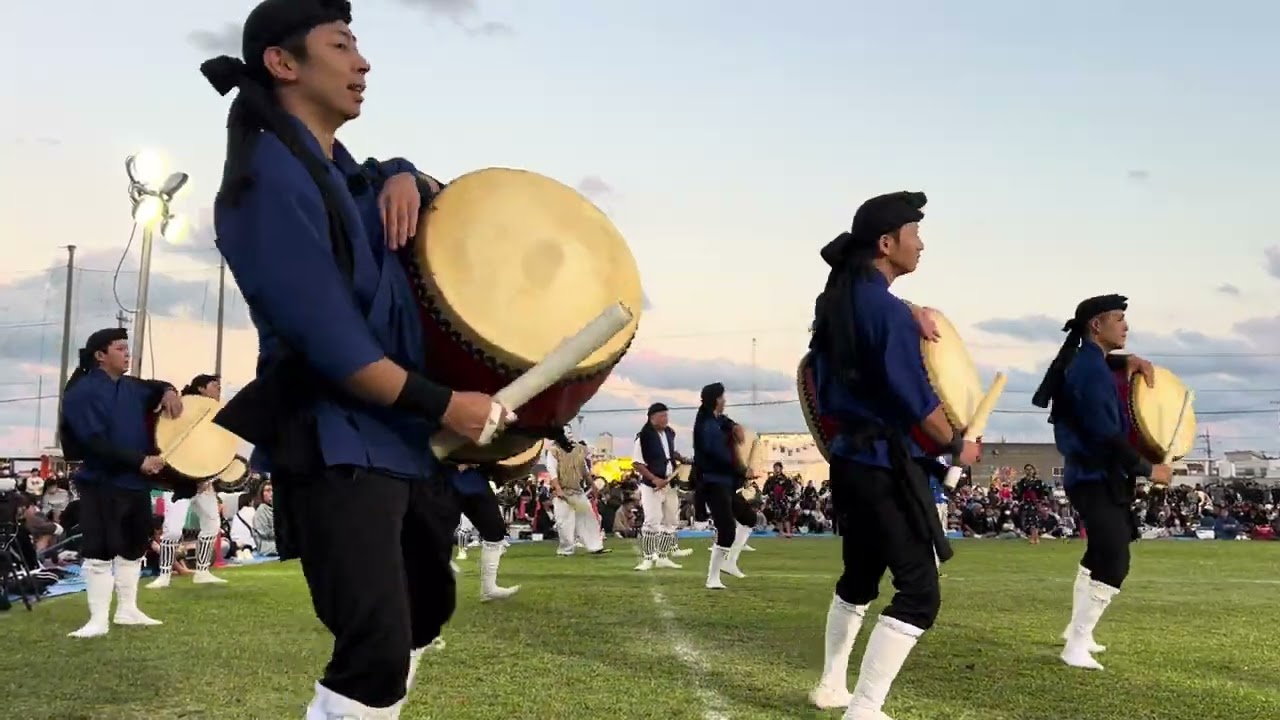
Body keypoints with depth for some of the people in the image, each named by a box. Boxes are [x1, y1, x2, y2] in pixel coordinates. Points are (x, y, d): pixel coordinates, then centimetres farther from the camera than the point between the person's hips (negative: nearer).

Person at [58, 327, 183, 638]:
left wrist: (168, 392, 5)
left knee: (133, 548, 14)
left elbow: (155, 388, 32)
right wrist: (139, 460, -24)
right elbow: (95, 441, -21)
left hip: (137, 483, 8)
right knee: (100, 552, -5)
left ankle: (127, 610, 25)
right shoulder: (83, 392, -12)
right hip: (102, 484, -8)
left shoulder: (132, 387, 11)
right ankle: (98, 620, 1)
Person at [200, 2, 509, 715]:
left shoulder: (343, 171, 13)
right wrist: (444, 404, -18)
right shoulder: (271, 179, -15)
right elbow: (326, 339, -22)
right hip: (336, 447, -10)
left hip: (404, 438, 10)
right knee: (377, 651, -17)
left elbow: (392, 178, 33)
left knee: (426, 609, 21)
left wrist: (404, 179, 7)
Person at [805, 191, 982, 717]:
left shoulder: (836, 302, 9)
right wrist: (956, 446, -4)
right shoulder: (888, 310, -18)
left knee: (859, 575, 24)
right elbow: (916, 398, -18)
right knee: (918, 590, -5)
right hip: (886, 465, -10)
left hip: (848, 458, 10)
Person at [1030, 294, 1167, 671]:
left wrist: (1129, 361, 15)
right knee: (1114, 562, -14)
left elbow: (1103, 360, 37)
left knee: (1100, 554, 24)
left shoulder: (1085, 360, 10)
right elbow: (1108, 437, -25)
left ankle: (1078, 628, 38)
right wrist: (1149, 470, -14)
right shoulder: (1092, 372, -21)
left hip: (1092, 475, 11)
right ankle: (1076, 647, -11)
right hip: (1097, 478, -11)